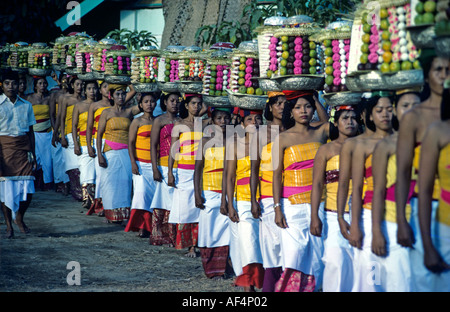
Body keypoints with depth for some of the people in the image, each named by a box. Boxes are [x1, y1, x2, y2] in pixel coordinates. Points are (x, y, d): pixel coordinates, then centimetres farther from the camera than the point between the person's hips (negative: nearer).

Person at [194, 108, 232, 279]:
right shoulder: (206, 141, 4)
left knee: (225, 229, -2)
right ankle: (210, 269, 9)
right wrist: (197, 194, -5)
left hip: (228, 193, 1)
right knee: (209, 229, 0)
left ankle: (221, 268, 7)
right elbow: (198, 168, 3)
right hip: (209, 192, -1)